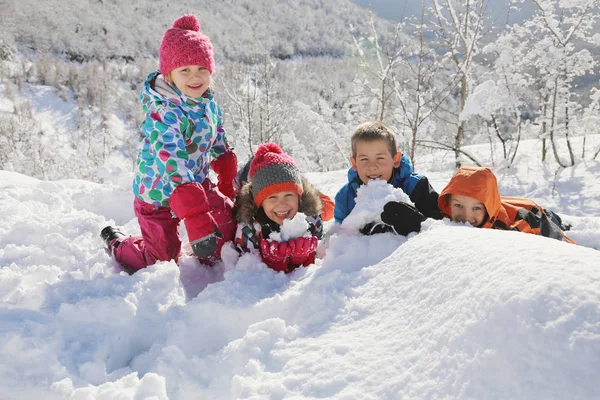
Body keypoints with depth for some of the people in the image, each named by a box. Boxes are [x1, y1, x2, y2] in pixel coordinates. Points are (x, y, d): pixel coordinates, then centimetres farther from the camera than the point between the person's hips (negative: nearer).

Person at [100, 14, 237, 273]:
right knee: (161, 258, 8)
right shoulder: (164, 113, -32)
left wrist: (226, 182, 16)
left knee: (229, 219, -1)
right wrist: (196, 219, -50)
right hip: (158, 196, -6)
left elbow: (219, 141, 11)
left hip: (196, 183, 6)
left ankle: (210, 261, 26)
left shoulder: (208, 102, -7)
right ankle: (116, 243, 36)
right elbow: (174, 168, -43)